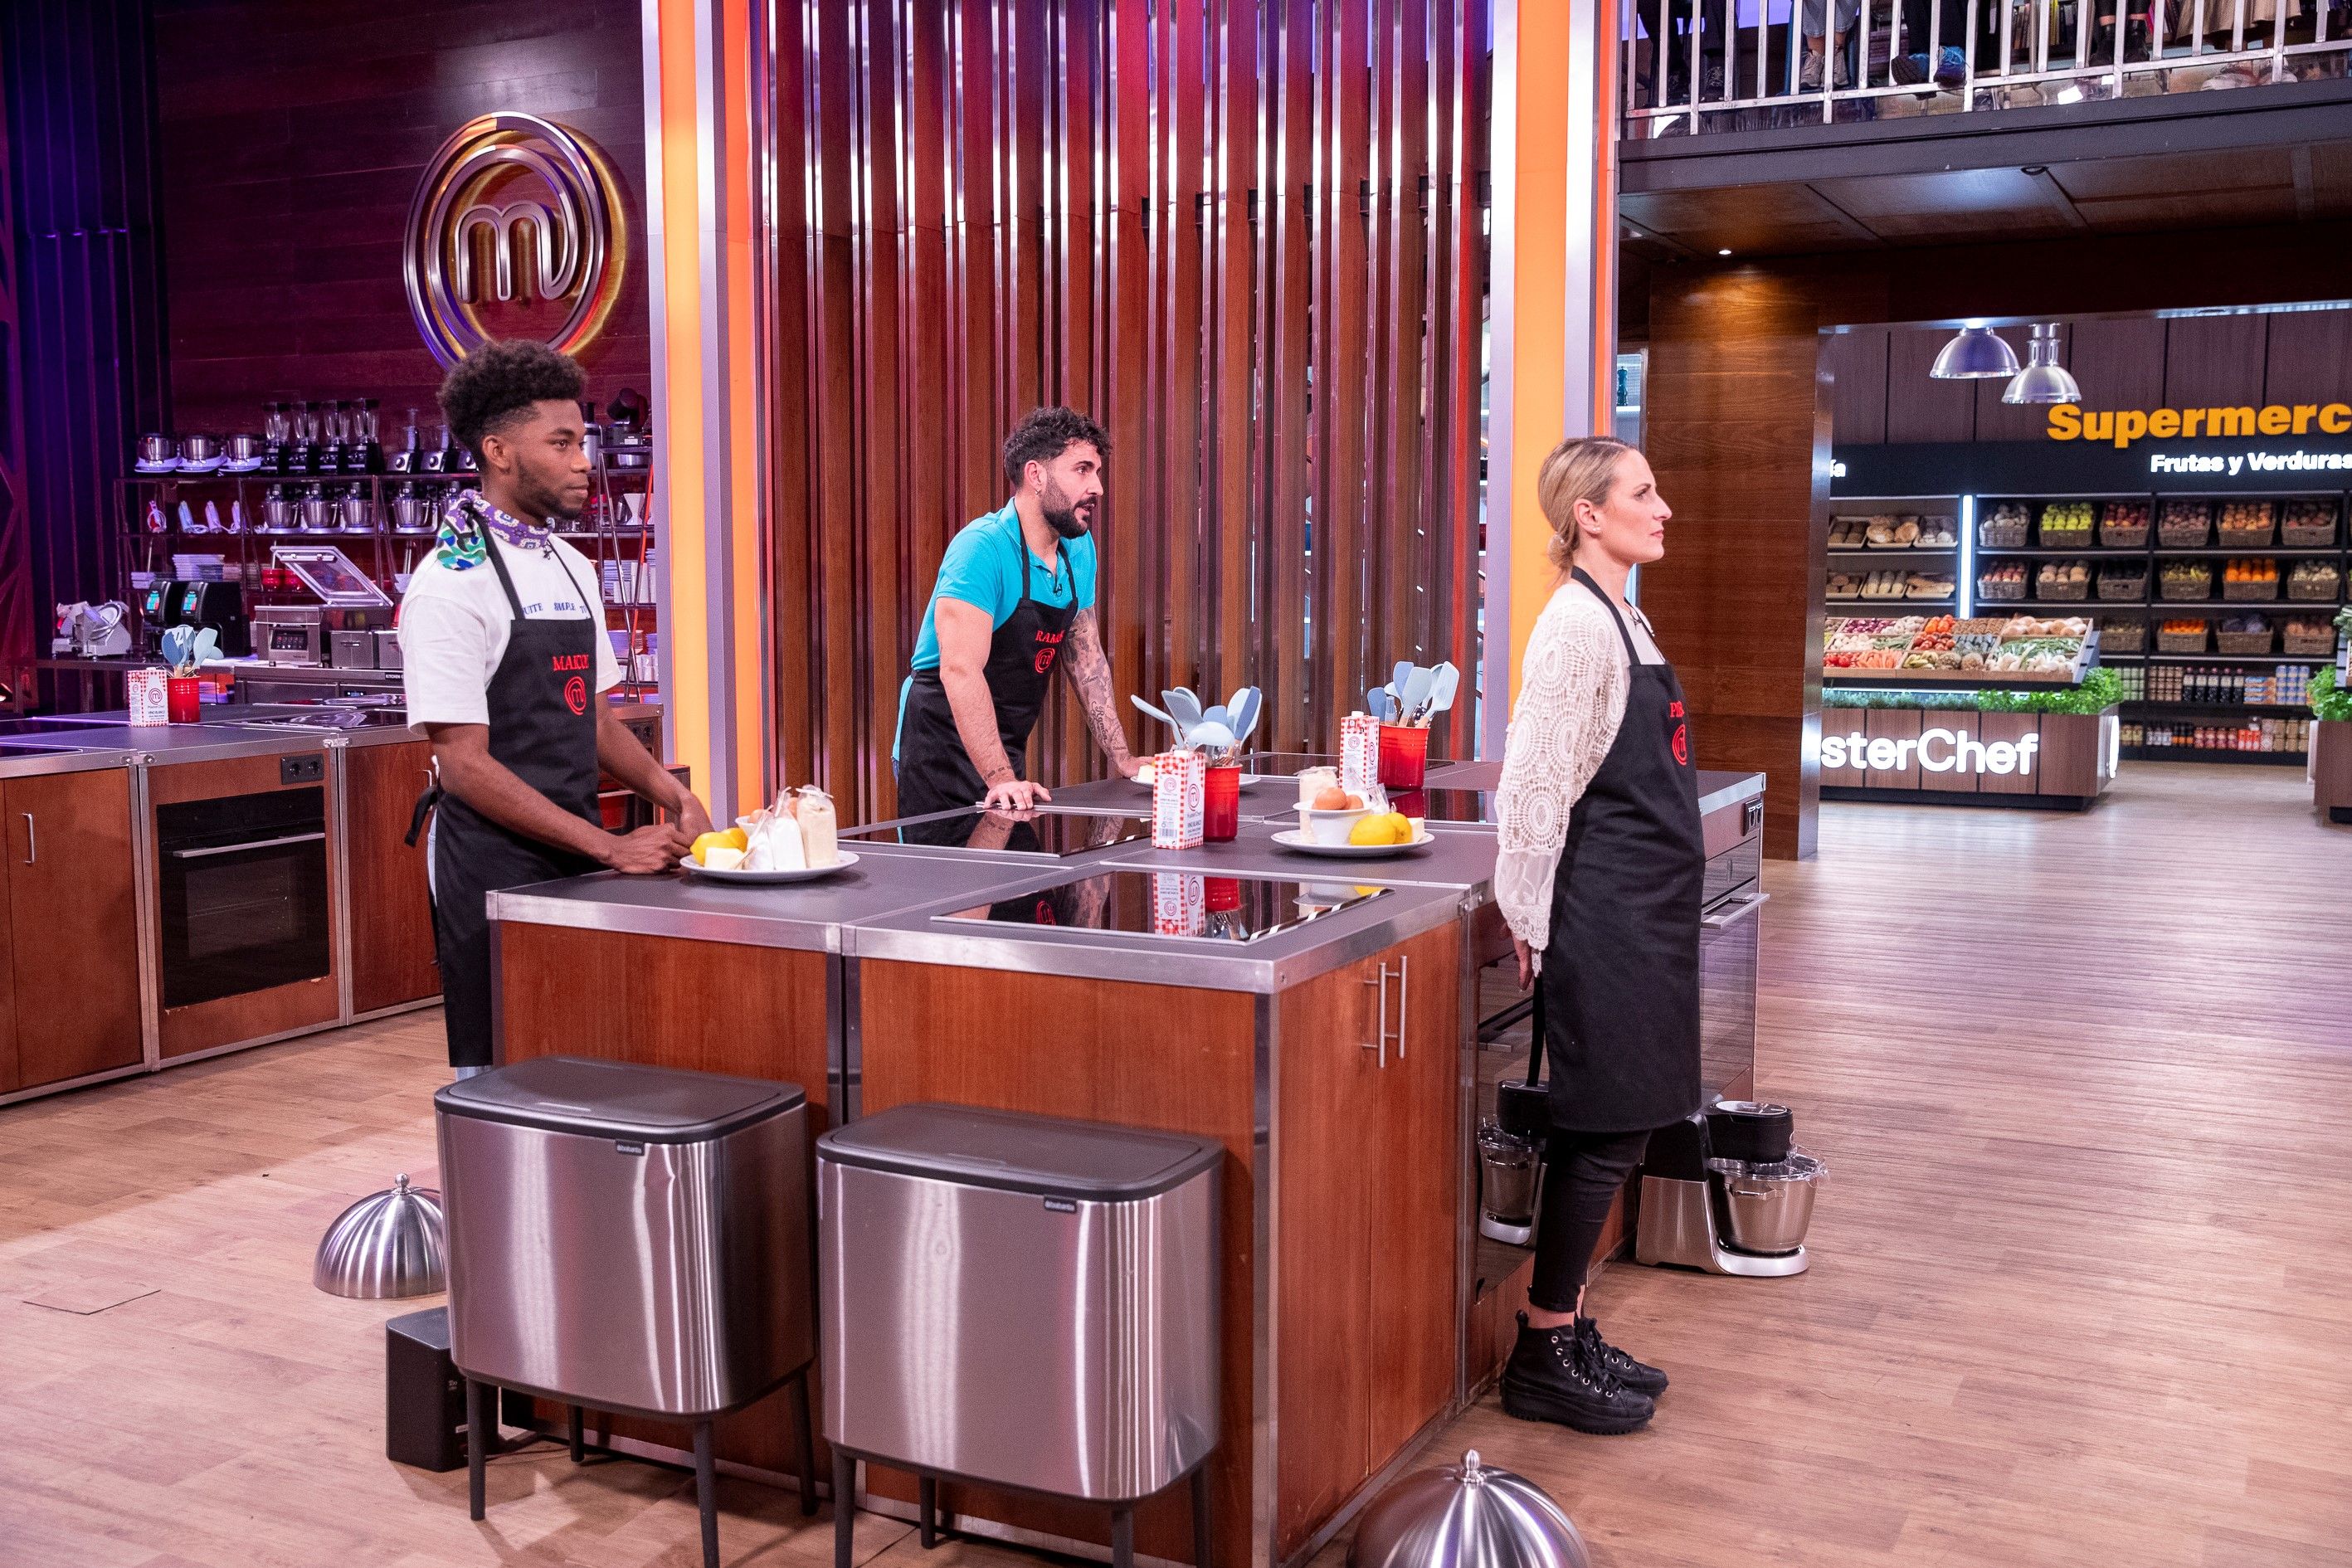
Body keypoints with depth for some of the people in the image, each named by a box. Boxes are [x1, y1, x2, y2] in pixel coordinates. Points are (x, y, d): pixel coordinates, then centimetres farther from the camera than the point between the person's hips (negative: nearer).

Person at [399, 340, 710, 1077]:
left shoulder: (573, 569, 11)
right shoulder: (453, 582, -14)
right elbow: (463, 765, -18)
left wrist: (674, 797, 1)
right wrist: (609, 847, -19)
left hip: (578, 863, 7)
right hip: (494, 870, -7)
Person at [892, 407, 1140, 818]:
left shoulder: (1079, 549, 4)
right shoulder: (984, 547, -21)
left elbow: (1087, 660, 13)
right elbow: (960, 669, -30)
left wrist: (1122, 760, 7)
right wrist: (1000, 779, -37)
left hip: (1007, 753, 7)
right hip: (944, 750, -7)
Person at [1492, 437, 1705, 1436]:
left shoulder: (1623, 619, 15)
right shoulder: (1577, 625, -15)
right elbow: (1534, 788, -18)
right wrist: (1532, 924, -14)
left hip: (1641, 911, 9)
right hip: (1605, 912, -9)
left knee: (1611, 1127, 13)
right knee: (1605, 1129, -3)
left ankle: (1566, 1330, 24)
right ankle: (1543, 1356, 9)